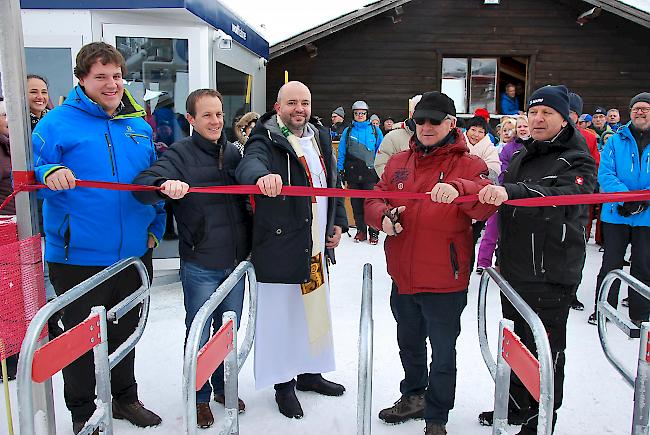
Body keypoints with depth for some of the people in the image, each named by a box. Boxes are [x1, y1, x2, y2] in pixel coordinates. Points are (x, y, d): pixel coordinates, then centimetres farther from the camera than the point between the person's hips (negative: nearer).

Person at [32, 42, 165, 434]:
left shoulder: (140, 126, 8)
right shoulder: (58, 122, -6)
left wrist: (155, 228, 10)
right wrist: (49, 173, -28)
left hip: (134, 254, 5)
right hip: (78, 258, -4)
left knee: (126, 332, 19)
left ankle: (126, 398, 39)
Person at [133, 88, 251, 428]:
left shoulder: (233, 152, 8)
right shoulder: (180, 153, -8)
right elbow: (143, 184, -21)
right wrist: (166, 185, -43)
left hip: (236, 260, 5)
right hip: (200, 265, -5)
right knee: (199, 335, 7)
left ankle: (224, 387, 36)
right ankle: (200, 397, 28)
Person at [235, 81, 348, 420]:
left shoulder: (319, 137, 12)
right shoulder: (266, 140, -9)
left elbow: (334, 183, 19)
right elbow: (249, 163, -32)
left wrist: (338, 222, 11)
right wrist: (262, 176, -55)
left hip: (317, 246, 7)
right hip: (280, 247, -7)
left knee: (315, 308, 18)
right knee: (282, 313, 2)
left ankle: (309, 372, 36)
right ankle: (283, 383, 21)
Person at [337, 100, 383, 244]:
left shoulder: (375, 131, 4)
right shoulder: (348, 131, 8)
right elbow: (341, 152, 10)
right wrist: (340, 170, 4)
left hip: (370, 173, -2)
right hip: (353, 173, 2)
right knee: (357, 203, 8)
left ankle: (374, 232, 7)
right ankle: (361, 230, 21)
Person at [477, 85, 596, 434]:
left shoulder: (577, 161, -7)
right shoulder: (520, 157, 15)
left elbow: (562, 197, -29)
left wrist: (511, 191, -43)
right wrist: (501, 254, 20)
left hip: (552, 274, -7)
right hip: (515, 269, 7)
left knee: (546, 352, 2)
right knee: (521, 342, 19)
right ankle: (518, 405, 36)